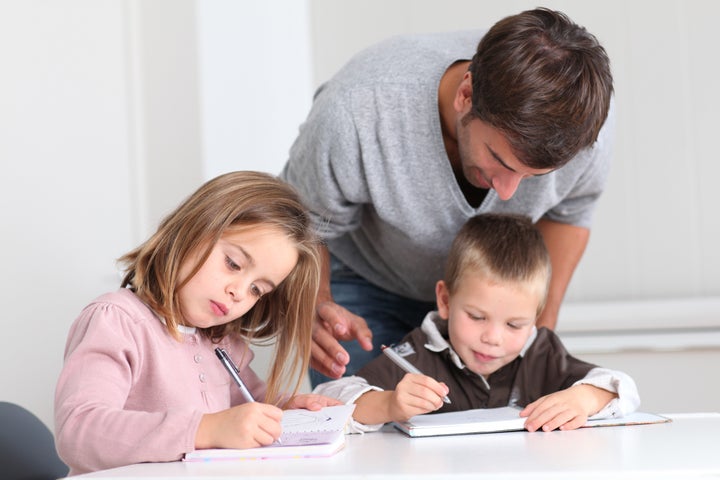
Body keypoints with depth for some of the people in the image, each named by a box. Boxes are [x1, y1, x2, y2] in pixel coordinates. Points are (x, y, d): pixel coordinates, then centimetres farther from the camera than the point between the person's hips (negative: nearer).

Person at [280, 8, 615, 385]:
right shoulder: (356, 110, -41)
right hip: (365, 280, -2)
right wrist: (315, 305, -41)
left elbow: (568, 212, -6)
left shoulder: (582, 118, -31)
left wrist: (542, 326, -12)